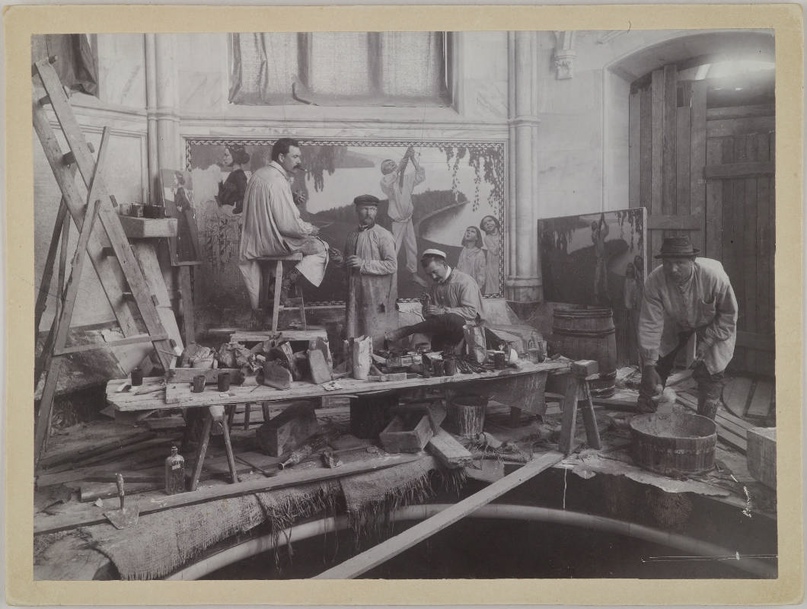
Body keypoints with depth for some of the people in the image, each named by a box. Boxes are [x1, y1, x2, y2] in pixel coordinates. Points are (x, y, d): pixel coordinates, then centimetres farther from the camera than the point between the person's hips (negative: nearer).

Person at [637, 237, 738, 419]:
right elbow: (650, 325, -29)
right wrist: (649, 367, -33)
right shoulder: (654, 281, -33)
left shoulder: (715, 276, -36)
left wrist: (707, 342, -24)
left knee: (710, 374, -8)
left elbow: (729, 314, -17)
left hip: (713, 325, -2)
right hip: (674, 324, 2)